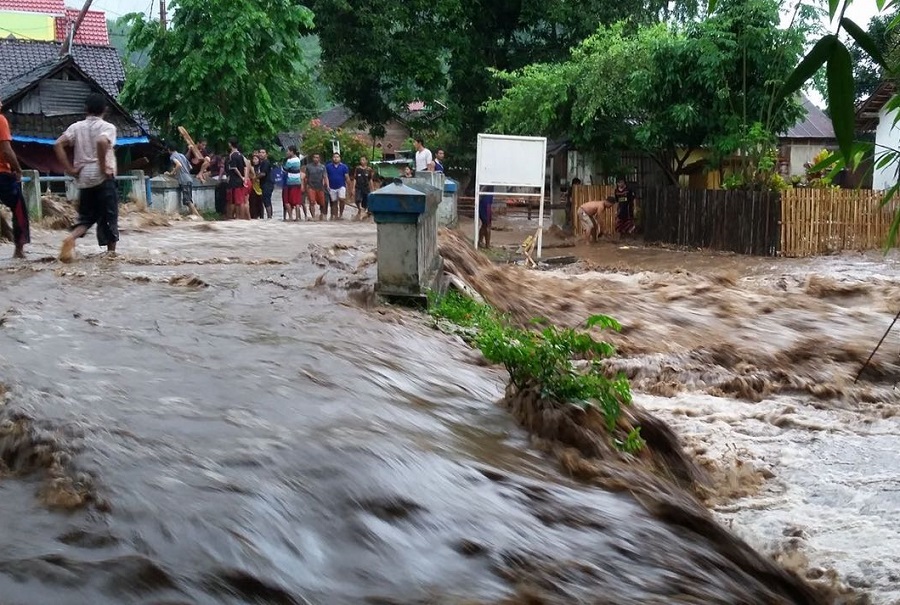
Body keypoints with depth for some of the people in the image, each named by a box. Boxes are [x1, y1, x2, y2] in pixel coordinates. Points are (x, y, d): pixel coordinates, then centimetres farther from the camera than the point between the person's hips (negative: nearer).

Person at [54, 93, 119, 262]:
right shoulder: (107, 127, -3)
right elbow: (102, 142, -26)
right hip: (103, 178, -4)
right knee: (108, 215, 7)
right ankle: (111, 251, 9)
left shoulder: (76, 127, 9)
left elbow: (58, 144, -3)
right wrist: (103, 166, -17)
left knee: (86, 216, 12)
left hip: (83, 178, 4)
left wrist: (70, 169, 0)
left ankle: (71, 238, -16)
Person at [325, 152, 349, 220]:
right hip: (332, 188, 2)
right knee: (334, 202, 6)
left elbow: (347, 177, 3)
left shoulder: (344, 167, 2)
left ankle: (341, 213, -5)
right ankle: (335, 216, 13)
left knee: (342, 199, -21)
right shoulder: (328, 167, 5)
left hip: (341, 187, -2)